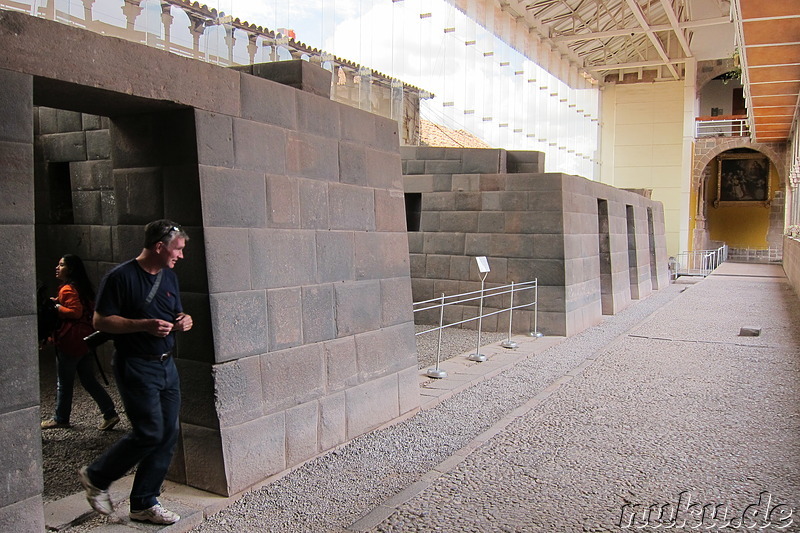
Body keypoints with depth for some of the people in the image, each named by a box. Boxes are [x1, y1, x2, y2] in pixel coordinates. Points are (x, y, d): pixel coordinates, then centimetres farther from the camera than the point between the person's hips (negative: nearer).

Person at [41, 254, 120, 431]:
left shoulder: (67, 289, -14)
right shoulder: (83, 287, 14)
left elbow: (75, 311, -24)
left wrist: (56, 306, -13)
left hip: (70, 343, -9)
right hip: (85, 341, 9)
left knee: (64, 383, 7)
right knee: (89, 380, 10)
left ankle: (61, 419, 21)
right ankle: (110, 414, 6)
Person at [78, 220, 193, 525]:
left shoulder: (169, 277, 12)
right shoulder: (121, 277, -12)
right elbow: (100, 321, -12)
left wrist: (183, 321, -1)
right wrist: (144, 325, -22)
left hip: (167, 365, 8)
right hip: (136, 366, -8)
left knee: (168, 435, 6)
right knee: (149, 433, -9)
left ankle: (144, 504, 20)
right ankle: (96, 477, 17)